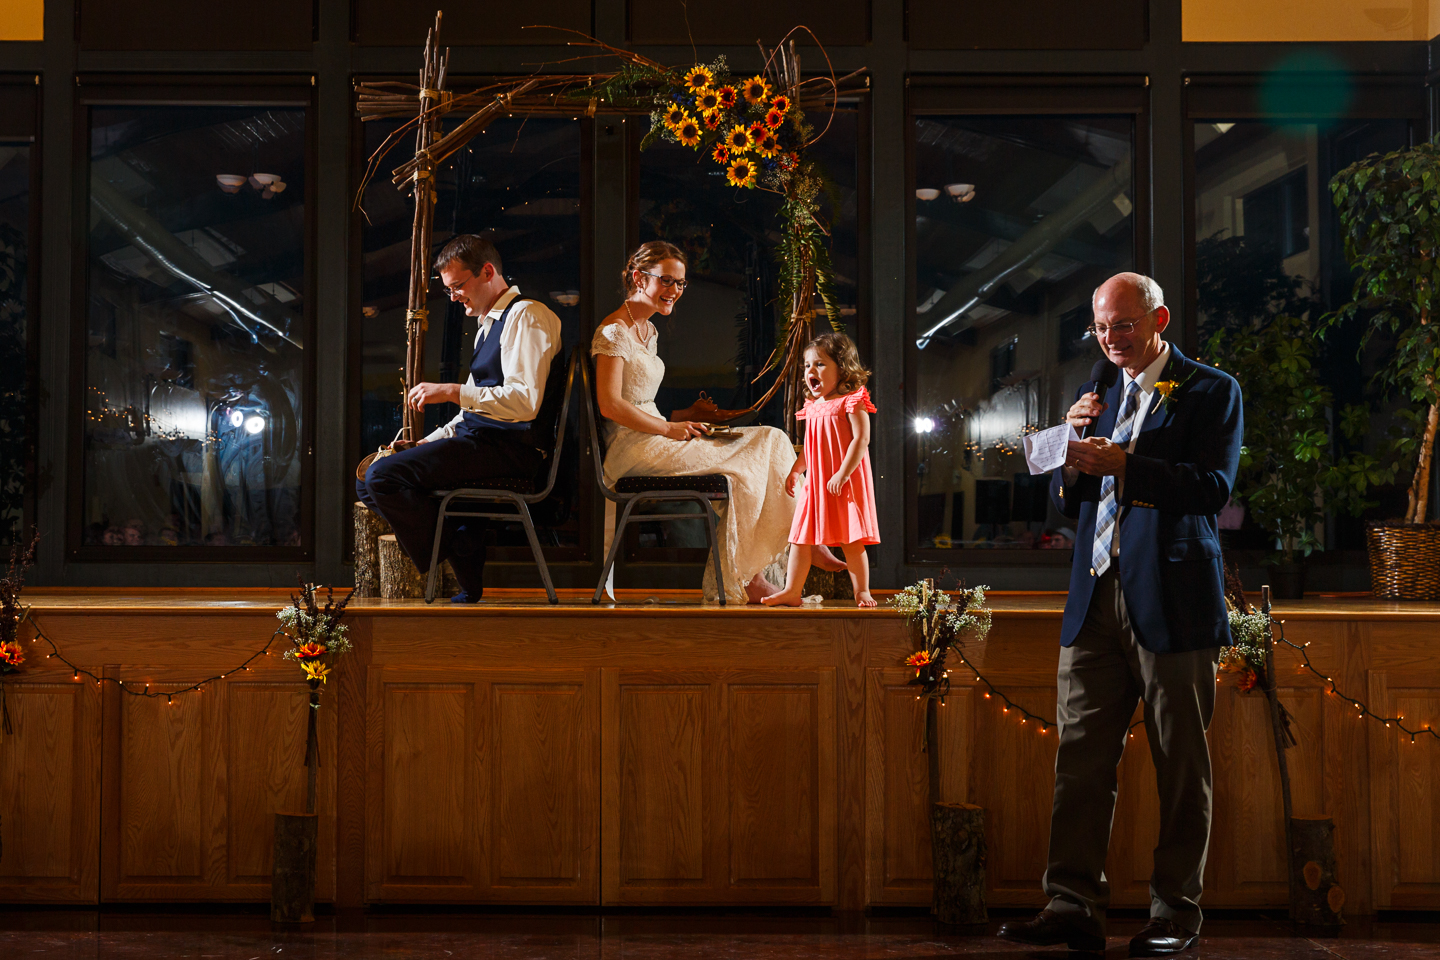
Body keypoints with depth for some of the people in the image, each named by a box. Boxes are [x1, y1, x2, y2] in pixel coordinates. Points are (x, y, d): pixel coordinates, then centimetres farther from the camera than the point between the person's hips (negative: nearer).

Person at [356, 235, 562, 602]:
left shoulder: (527, 316, -8)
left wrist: (451, 391, -18)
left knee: (383, 477, -22)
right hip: (480, 437, 11)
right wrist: (427, 443, 12)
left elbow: (524, 402, -20)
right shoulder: (490, 326, 23)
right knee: (368, 480, 4)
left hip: (508, 447, -11)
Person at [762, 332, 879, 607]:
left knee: (852, 541, -3)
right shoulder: (813, 407, 14)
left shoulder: (852, 401, -9)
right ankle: (792, 592, 10)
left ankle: (862, 592, 8)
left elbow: (861, 439, -18)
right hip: (815, 482, 7)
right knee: (800, 538, 5)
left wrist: (842, 474, -24)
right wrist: (796, 470, 17)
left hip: (845, 484, -7)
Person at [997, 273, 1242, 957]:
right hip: (1096, 599, 5)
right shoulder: (1104, 399, 22)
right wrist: (1075, 447, 2)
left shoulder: (1211, 392, 3)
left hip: (1171, 603, -5)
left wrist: (1123, 464, -19)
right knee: (1080, 756, -1)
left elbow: (1213, 486, -10)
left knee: (1180, 765, 1)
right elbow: (1066, 503, 21)